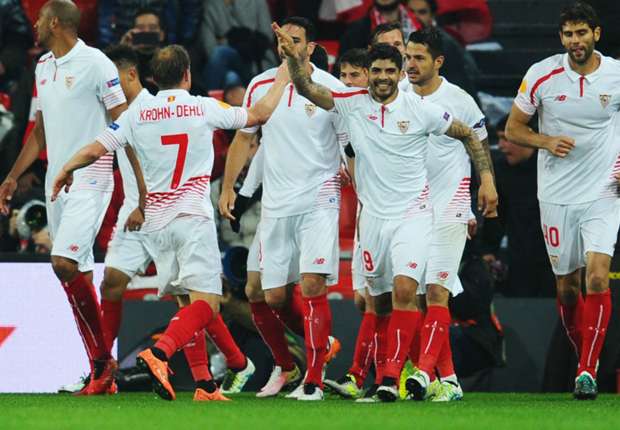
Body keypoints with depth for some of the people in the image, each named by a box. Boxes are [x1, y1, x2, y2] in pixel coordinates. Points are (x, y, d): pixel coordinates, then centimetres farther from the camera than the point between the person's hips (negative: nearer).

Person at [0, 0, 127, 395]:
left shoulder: (95, 64, -10)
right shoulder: (44, 67, 15)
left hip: (89, 180, -8)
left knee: (65, 263, -19)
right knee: (77, 276, 5)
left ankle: (103, 359, -9)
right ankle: (100, 369, 7)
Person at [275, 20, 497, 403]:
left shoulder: (421, 111, -5)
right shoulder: (352, 102, 1)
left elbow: (470, 136, 5)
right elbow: (308, 89, -4)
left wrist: (487, 179, -2)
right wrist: (294, 57, -22)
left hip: (413, 213, -3)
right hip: (373, 216, 3)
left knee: (404, 289, -20)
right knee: (380, 298, 8)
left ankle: (392, 375, -22)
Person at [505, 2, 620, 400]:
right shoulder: (542, 76, -5)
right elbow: (513, 130, 4)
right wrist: (547, 141, -15)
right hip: (557, 197, 2)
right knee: (567, 286, 7)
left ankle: (587, 371, -16)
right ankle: (587, 359, 27)